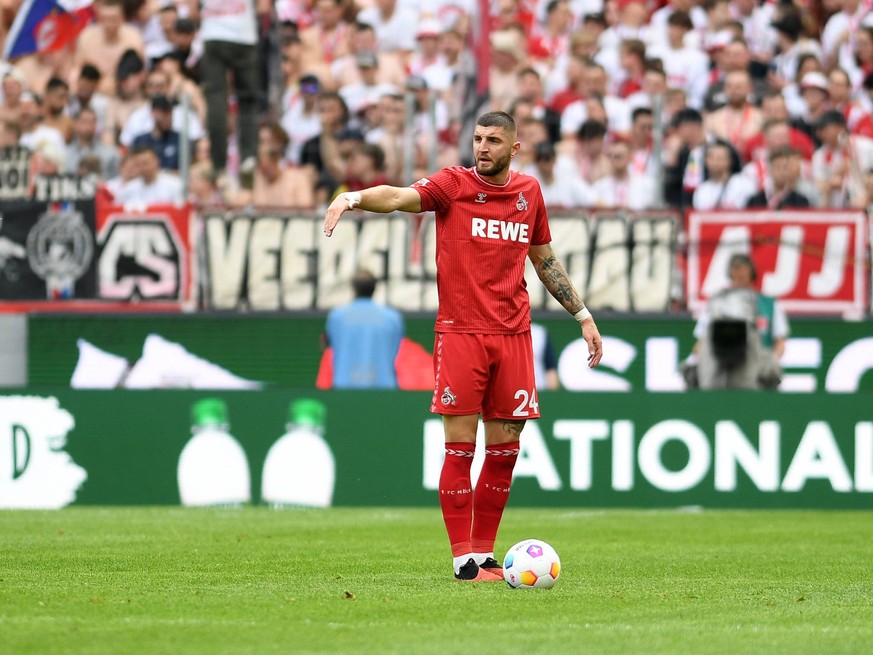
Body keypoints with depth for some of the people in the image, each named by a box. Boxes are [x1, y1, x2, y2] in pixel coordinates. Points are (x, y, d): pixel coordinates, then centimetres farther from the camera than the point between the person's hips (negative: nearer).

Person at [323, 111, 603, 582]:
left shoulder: (528, 192, 11)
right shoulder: (453, 184, -2)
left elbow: (546, 261, 23)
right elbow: (400, 197, -20)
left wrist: (583, 316, 24)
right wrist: (354, 197, -40)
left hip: (513, 335, 4)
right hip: (460, 332, -4)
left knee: (505, 449, 4)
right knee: (460, 447, -5)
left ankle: (484, 552, 14)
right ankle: (463, 558, -1)